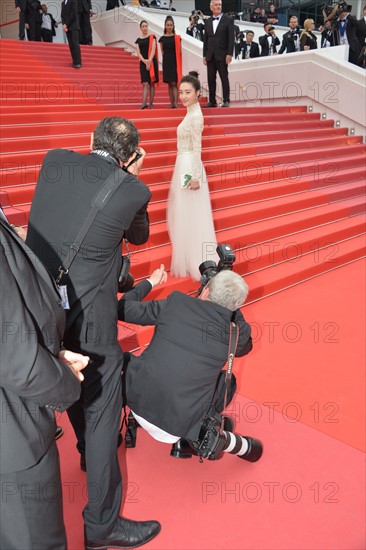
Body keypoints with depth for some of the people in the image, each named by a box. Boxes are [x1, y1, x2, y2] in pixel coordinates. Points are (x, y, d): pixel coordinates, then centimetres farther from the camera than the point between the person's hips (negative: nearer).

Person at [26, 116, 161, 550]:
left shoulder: (54, 161, 0)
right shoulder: (132, 190, -12)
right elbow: (139, 235, 8)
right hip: (87, 317, -6)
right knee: (101, 407, 7)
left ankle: (88, 450, 54)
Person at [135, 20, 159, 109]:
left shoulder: (152, 37, 6)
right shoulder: (138, 40, 12)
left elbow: (153, 50, -5)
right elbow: (138, 53, 2)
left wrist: (149, 61, -16)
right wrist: (144, 61, -16)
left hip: (152, 62, -1)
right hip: (143, 63, 1)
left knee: (152, 83, 0)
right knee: (145, 83, -8)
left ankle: (151, 103, 2)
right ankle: (144, 103, -19)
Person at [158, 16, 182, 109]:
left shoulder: (177, 37, 2)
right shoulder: (162, 38, 7)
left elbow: (180, 51, 1)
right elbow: (162, 51, 10)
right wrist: (166, 59, 3)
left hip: (175, 62, -2)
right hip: (166, 62, 2)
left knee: (174, 83, -10)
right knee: (169, 84, 4)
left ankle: (176, 102, -18)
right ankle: (172, 103, 6)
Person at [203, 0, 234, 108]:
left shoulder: (228, 20, 1)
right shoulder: (207, 21, 13)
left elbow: (231, 38, -4)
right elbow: (205, 39, 13)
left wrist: (229, 54, -13)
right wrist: (204, 55, 7)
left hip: (222, 55, -4)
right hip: (210, 55, 4)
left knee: (224, 78, -2)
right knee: (211, 79, 4)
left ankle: (226, 101, 2)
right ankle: (212, 101, 9)